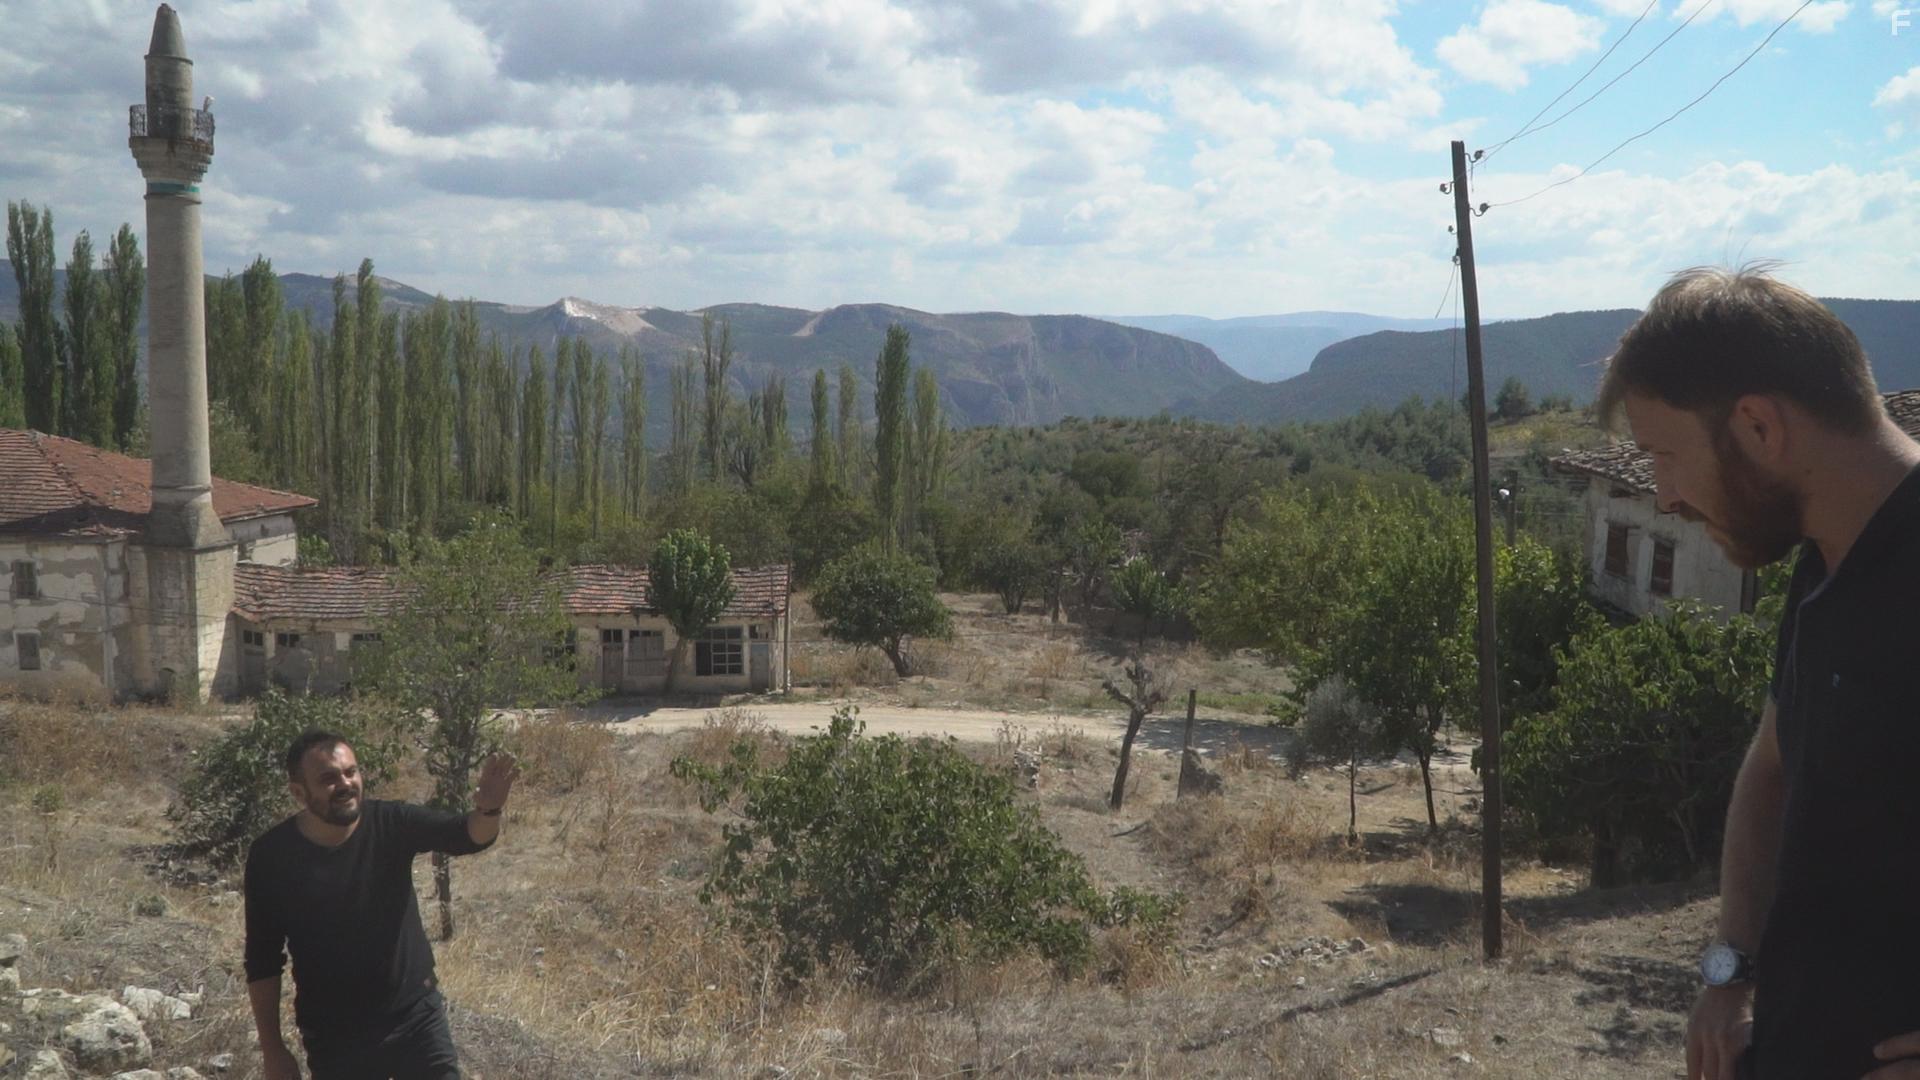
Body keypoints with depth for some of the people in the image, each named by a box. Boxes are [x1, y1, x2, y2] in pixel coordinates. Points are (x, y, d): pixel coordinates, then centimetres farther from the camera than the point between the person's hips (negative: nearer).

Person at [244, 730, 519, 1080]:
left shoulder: (391, 823, -10)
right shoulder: (272, 856, -11)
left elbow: (465, 834, -25)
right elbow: (263, 961, -5)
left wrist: (488, 811, -49)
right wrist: (273, 1049, -5)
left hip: (417, 1017, 1)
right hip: (333, 1037, 0)